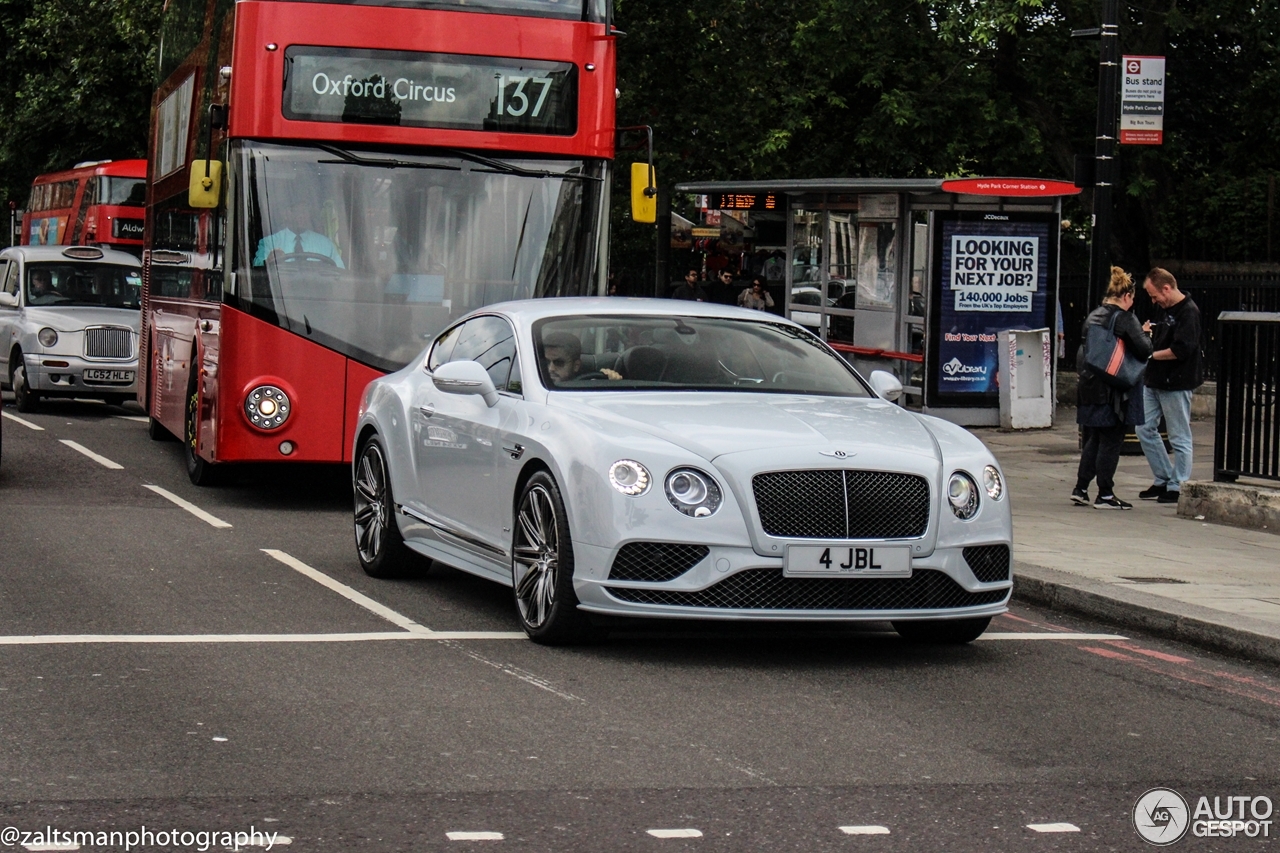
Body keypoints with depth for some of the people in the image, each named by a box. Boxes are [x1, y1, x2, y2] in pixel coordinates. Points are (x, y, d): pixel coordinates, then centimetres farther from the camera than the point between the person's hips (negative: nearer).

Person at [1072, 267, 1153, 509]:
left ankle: (1080, 488, 15)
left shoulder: (1093, 316, 10)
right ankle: (1105, 495, 3)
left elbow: (1083, 349, 16)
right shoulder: (1125, 319, -13)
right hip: (1114, 393, -7)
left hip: (1090, 388, 7)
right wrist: (1146, 335, 2)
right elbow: (1143, 350, -16)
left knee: (1092, 440, 16)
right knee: (1111, 442, 0)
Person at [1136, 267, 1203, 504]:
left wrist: (1151, 354, -14)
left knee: (1179, 437, 0)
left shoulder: (1188, 312, -14)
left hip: (1176, 384, -10)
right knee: (1145, 430, 9)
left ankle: (1177, 487, 6)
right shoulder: (1166, 310, 14)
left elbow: (1181, 350, -23)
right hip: (1154, 381, 10)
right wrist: (1149, 333, 7)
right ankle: (1163, 480, 18)